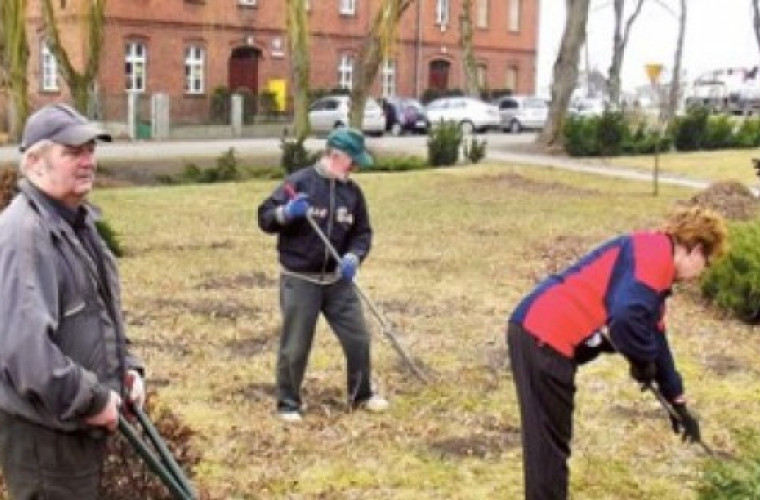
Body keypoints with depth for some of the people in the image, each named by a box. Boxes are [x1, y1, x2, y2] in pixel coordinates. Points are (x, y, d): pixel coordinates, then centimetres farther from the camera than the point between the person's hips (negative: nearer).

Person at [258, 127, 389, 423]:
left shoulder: (352, 191, 4)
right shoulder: (299, 182, -11)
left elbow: (362, 233, 7)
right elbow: (264, 218, -9)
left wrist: (353, 257, -13)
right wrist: (286, 213, -30)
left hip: (337, 280, 5)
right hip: (300, 281, -5)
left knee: (358, 338, 8)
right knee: (295, 347, 2)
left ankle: (361, 395, 27)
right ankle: (288, 403, 20)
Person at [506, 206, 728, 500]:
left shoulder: (655, 262, 25)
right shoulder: (655, 252, -7)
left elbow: (655, 337, 35)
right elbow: (626, 316, -25)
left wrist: (678, 403, 42)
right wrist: (642, 361, -4)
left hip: (540, 335, 10)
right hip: (544, 338, -10)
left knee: (551, 444, 20)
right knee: (549, 447, 0)